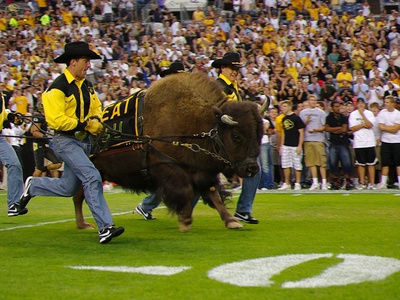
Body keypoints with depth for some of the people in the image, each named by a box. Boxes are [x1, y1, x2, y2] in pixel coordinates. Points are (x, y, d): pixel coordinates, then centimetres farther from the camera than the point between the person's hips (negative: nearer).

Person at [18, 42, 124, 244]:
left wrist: (96, 120, 1)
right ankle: (105, 228, -19)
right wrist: (83, 125, -20)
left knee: (67, 188, 14)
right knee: (92, 177, -20)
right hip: (65, 141, -9)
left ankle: (33, 185, 39)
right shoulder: (59, 87, -15)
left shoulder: (86, 86, 11)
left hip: (83, 141, 9)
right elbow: (55, 119, -20)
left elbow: (96, 107, 24)